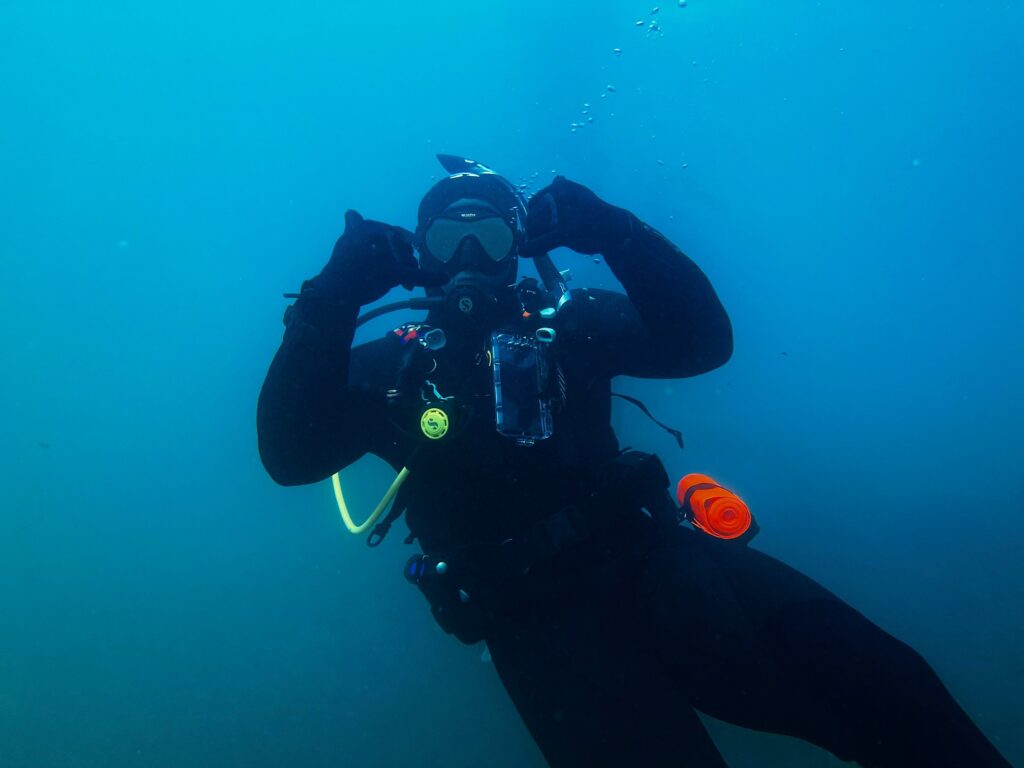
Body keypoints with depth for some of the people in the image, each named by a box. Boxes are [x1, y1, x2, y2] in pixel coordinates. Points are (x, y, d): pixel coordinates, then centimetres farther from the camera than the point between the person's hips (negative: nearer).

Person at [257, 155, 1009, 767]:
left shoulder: (568, 323, 13)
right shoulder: (392, 367, 8)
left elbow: (703, 339, 2)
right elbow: (290, 454, -5)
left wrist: (608, 230, -10)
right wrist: (331, 301, -16)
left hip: (651, 554, 3)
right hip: (538, 615, -1)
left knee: (884, 685, -16)